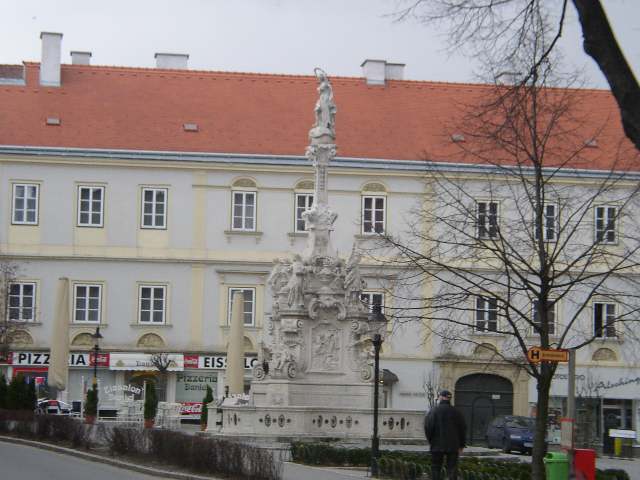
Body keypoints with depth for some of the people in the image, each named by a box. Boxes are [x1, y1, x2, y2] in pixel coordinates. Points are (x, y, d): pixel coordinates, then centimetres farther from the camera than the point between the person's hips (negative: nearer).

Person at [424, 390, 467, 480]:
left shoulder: (434, 411, -5)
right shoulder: (455, 411, 2)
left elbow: (428, 427, -9)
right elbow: (463, 428, 5)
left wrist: (430, 440, 5)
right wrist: (461, 445, 11)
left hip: (437, 445, -1)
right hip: (453, 445, 1)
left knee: (436, 468, 7)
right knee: (452, 469, 4)